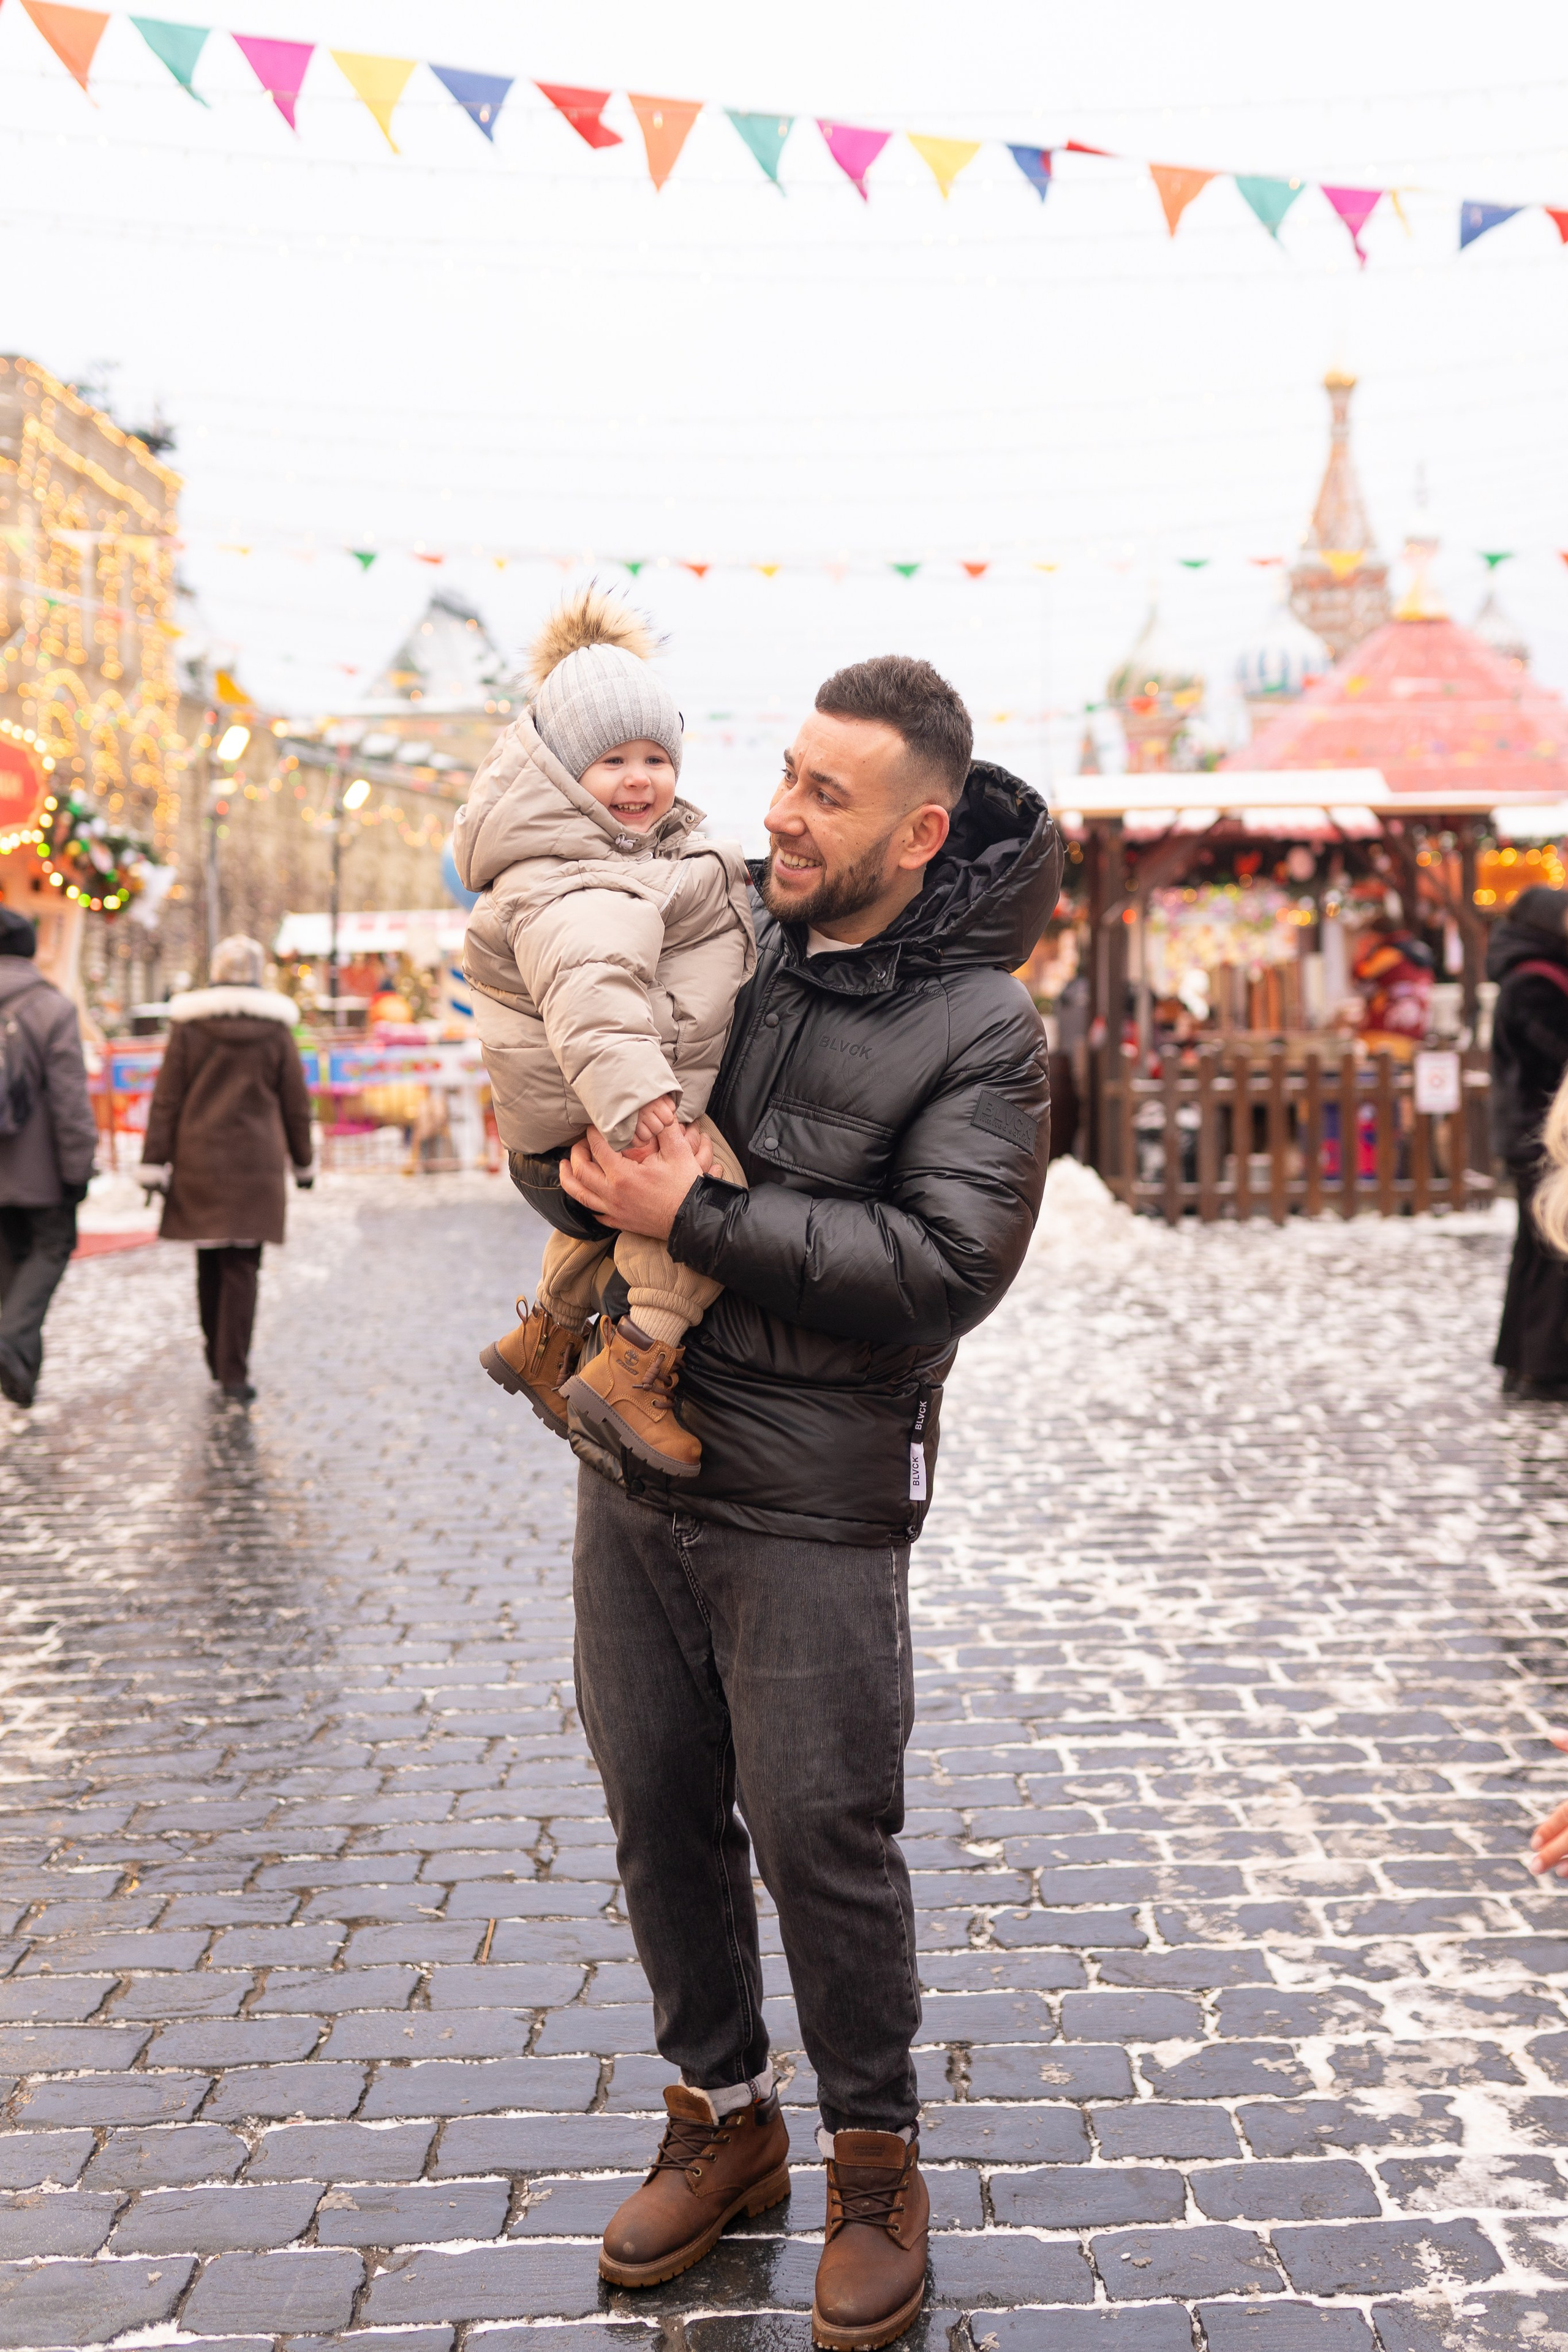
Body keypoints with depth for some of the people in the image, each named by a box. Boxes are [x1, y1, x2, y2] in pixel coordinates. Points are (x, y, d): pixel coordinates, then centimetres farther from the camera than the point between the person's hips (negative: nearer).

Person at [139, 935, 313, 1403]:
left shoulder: (189, 1024, -1)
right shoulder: (276, 1029, 0)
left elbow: (167, 1098, -2)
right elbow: (295, 1103, 5)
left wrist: (155, 1163, 0)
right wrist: (303, 1162, 16)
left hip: (199, 1159, 1)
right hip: (256, 1161, -1)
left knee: (210, 1263, 15)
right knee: (242, 1267, -1)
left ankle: (217, 1360, 24)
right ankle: (234, 1372, -6)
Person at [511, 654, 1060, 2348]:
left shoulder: (978, 1031, -8)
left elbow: (947, 1262, -20)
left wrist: (703, 1220, -22)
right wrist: (584, 1181, -7)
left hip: (813, 1505, -5)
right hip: (632, 1466, 5)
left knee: (822, 1838, 1)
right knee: (658, 1813, 13)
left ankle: (875, 2161, 22)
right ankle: (719, 2116, 33)